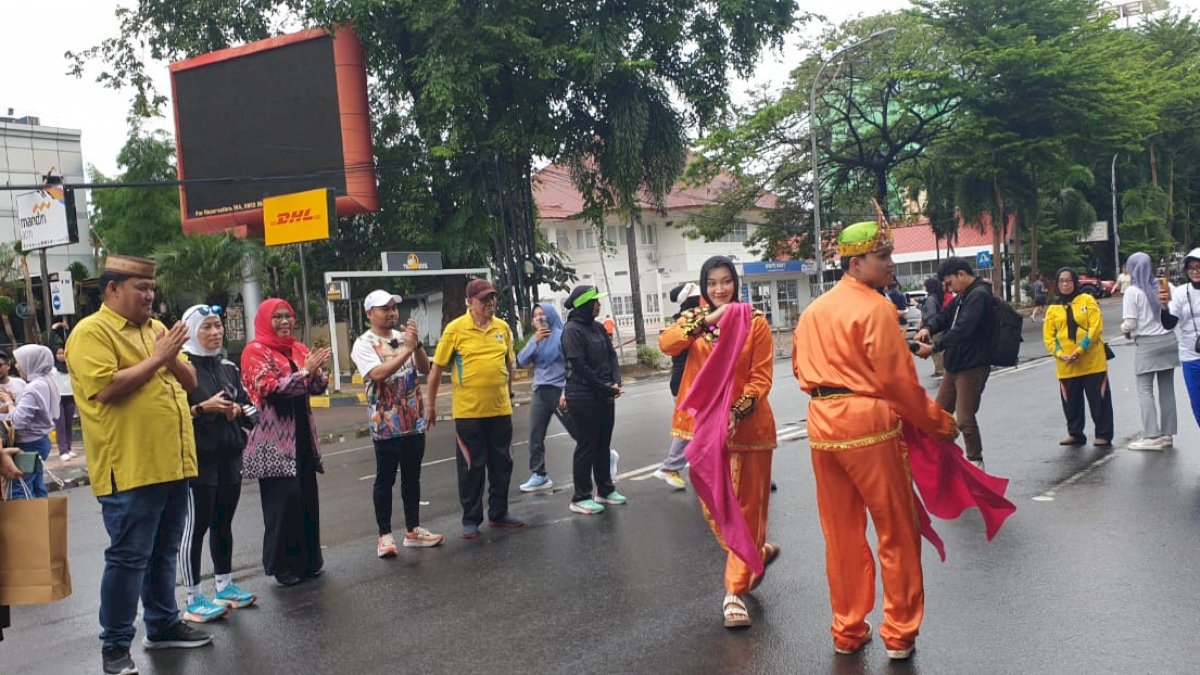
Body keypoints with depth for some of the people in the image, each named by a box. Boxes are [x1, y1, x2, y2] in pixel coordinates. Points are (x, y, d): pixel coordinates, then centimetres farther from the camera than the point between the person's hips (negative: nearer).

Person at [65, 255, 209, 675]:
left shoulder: (155, 328, 15)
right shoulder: (91, 332, -8)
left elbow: (189, 383, 14)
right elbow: (105, 388, -22)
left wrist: (172, 357, -6)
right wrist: (156, 358, -17)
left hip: (171, 464, 7)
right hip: (129, 470, -7)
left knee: (164, 552, 17)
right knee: (128, 558, -1)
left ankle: (163, 625, 29)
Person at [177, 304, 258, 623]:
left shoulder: (228, 367, 13)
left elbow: (248, 406, 19)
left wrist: (237, 410, -2)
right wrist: (203, 408, -22)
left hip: (229, 457, 7)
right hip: (198, 459, -7)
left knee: (223, 523, 15)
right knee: (195, 526, -3)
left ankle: (225, 586, 26)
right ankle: (193, 600, 3)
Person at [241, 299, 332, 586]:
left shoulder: (299, 349, 13)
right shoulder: (255, 351, -4)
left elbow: (317, 388, 10)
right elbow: (269, 388, -16)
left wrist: (317, 372, -12)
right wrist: (305, 372, -22)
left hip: (301, 436, 6)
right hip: (274, 439, -6)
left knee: (307, 496, 6)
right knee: (282, 499, -6)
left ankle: (307, 559, 18)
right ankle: (282, 565, 5)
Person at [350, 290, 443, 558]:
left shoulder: (404, 337, 9)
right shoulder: (364, 344, -7)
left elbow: (425, 369, 0)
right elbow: (378, 374, -23)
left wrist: (417, 344, -16)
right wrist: (407, 349, -25)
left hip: (414, 421, 5)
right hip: (385, 424, -5)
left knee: (412, 477, 12)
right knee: (385, 480, 1)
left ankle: (413, 530, 22)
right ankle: (385, 535, 10)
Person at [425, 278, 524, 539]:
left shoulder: (502, 327, 5)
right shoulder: (455, 329, -8)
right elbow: (437, 368, -4)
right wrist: (430, 404, -2)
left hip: (501, 410, 4)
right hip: (468, 411, -4)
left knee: (502, 464, 13)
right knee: (471, 467, 4)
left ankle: (499, 513, 27)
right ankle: (471, 520, 16)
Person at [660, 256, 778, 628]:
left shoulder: (755, 322, -4)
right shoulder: (694, 319, 6)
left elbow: (762, 375, -8)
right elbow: (667, 344, -14)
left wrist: (738, 412, -22)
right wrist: (706, 319, -25)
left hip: (746, 425, -3)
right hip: (705, 423, 4)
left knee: (746, 506, 2)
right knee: (713, 506, 12)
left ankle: (736, 591, 11)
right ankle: (757, 552, 39)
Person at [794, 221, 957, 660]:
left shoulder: (812, 311, 11)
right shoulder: (874, 308, -11)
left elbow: (802, 368, 16)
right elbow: (899, 379, -13)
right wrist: (940, 423, -2)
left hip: (822, 424, 7)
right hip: (870, 424, -7)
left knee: (841, 533, 15)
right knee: (897, 532, 7)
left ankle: (847, 631, 24)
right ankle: (900, 634, 15)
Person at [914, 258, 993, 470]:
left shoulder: (979, 295, -17)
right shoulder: (962, 296, 14)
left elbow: (962, 329, -26)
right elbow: (945, 316, 19)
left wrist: (933, 348, -23)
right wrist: (928, 329, -4)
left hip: (972, 367, -10)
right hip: (954, 365, 10)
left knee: (965, 419, -4)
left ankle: (975, 461, 13)